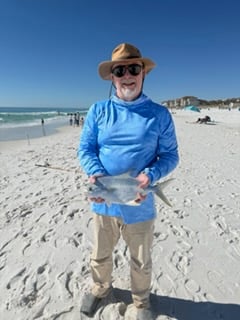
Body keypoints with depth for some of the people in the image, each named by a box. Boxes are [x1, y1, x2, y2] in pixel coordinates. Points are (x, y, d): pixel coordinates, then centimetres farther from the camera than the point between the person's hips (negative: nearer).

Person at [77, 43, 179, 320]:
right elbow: (84, 149, -1)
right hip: (103, 202, 2)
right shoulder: (98, 111, -1)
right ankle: (101, 288, 58)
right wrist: (95, 173, -21)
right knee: (100, 256, 25)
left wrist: (150, 175, -22)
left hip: (140, 205, -1)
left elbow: (170, 155, -3)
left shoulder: (159, 114, -5)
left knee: (141, 262, 21)